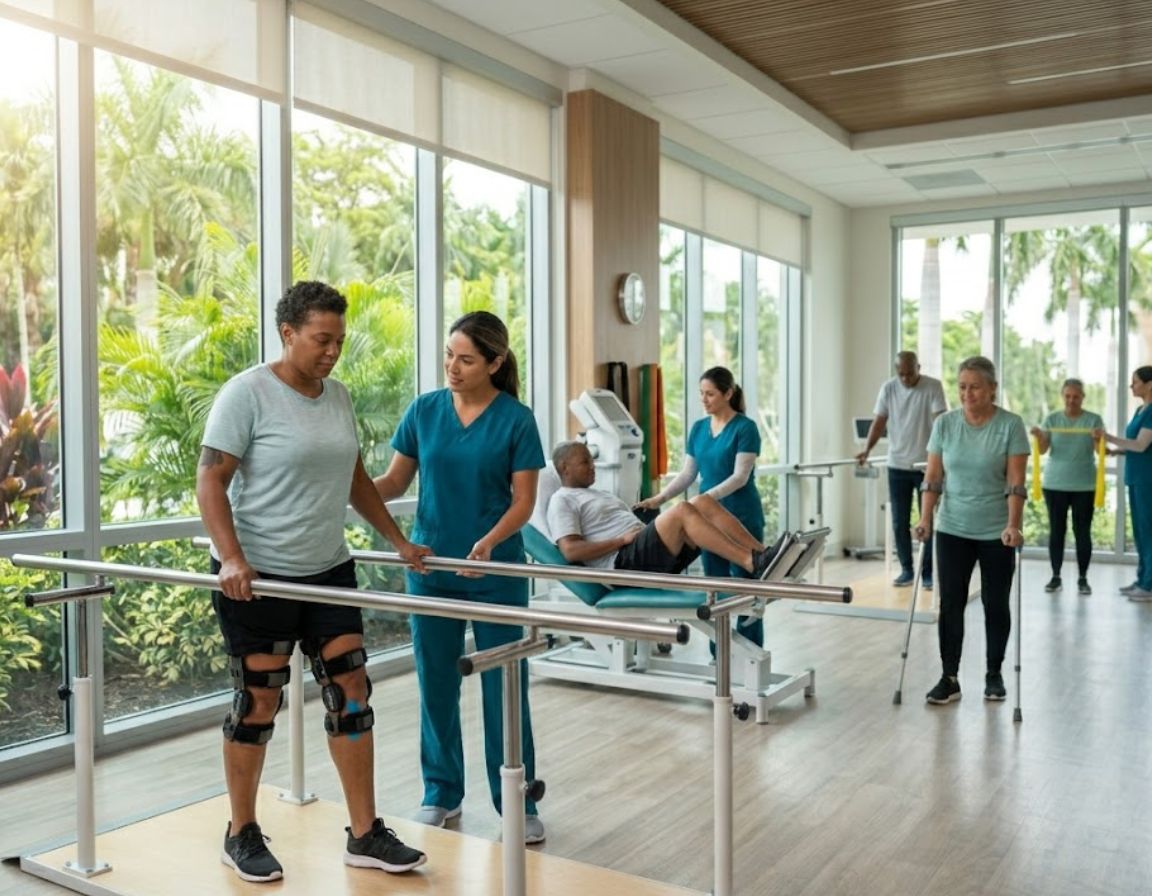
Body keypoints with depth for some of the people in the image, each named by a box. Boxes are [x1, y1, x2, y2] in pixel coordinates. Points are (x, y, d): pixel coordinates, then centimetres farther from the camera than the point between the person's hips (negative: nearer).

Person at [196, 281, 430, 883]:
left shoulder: (337, 397, 9)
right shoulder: (248, 393, -11)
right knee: (258, 701, 4)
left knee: (351, 692, 4)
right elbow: (210, 480, -14)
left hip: (328, 570, 6)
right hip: (260, 576, -6)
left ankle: (365, 835, 13)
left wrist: (398, 541, 19)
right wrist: (230, 558, -26)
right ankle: (241, 835, 23)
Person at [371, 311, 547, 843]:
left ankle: (517, 803, 17)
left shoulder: (516, 420, -7)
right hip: (431, 568, 3)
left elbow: (524, 500, -7)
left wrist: (490, 542, -24)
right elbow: (394, 482, 6)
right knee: (436, 684, 10)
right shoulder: (424, 411, 2)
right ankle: (441, 794, 27)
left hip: (496, 573, -3)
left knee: (504, 686, 3)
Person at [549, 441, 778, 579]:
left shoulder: (600, 495, 33)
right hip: (623, 562, -9)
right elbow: (570, 550, -12)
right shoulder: (562, 501, 5)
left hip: (649, 556, 9)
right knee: (682, 510, -29)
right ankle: (754, 566, -36)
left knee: (703, 502, -10)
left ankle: (762, 555, -21)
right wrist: (622, 539, -14)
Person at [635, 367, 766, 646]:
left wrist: (708, 496, -28)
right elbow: (688, 474, 11)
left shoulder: (744, 428, -9)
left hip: (741, 516, -6)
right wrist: (659, 498, -2)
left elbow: (740, 476, -16)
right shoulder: (698, 428, 10)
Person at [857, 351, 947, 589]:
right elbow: (879, 421, 0)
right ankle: (907, 570, 18)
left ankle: (928, 573, 11)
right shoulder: (888, 389, 3)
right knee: (899, 522, 7)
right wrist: (866, 450, -13)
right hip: (897, 465, 3)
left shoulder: (933, 387, -7)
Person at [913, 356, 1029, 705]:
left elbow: (1016, 483, -13)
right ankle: (949, 679, 7)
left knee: (995, 604, 10)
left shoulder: (1011, 425, -8)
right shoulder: (944, 424, 0)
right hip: (953, 531, 2)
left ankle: (994, 675, 25)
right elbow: (933, 478, 0)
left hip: (996, 533, -2)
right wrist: (925, 519, -10)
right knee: (951, 604, 1)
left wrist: (1013, 525, -23)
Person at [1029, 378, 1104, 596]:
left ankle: (1083, 579, 9)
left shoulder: (1094, 420, -1)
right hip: (1055, 484, 1)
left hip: (1084, 486, -1)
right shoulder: (1052, 419, 3)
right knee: (1056, 531, 5)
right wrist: (1039, 437, -27)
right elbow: (1043, 450, -5)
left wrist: (1098, 439, -32)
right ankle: (1055, 576, 11)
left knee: (1082, 532, 2)